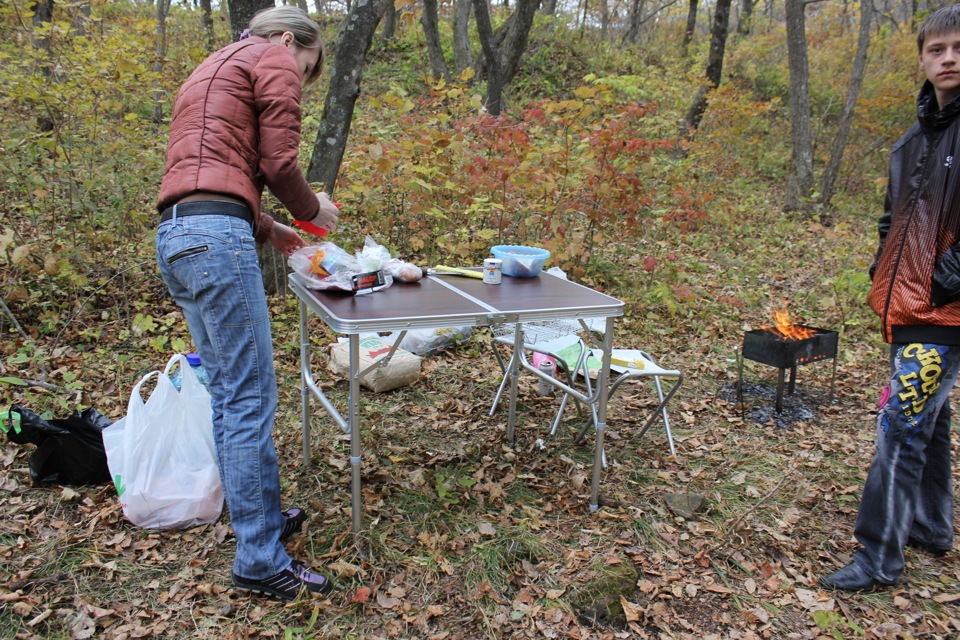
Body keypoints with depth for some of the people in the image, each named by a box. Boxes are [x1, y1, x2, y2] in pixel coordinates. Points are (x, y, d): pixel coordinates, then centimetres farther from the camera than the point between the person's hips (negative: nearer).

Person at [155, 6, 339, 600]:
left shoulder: (212, 70, 33)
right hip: (217, 237, -10)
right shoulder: (274, 61, 5)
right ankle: (261, 560, -1)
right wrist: (312, 208, 13)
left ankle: (261, 516, 24)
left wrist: (268, 229, 28)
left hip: (173, 235, 10)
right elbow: (278, 163, -6)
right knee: (251, 399, -8)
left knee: (228, 391, 14)